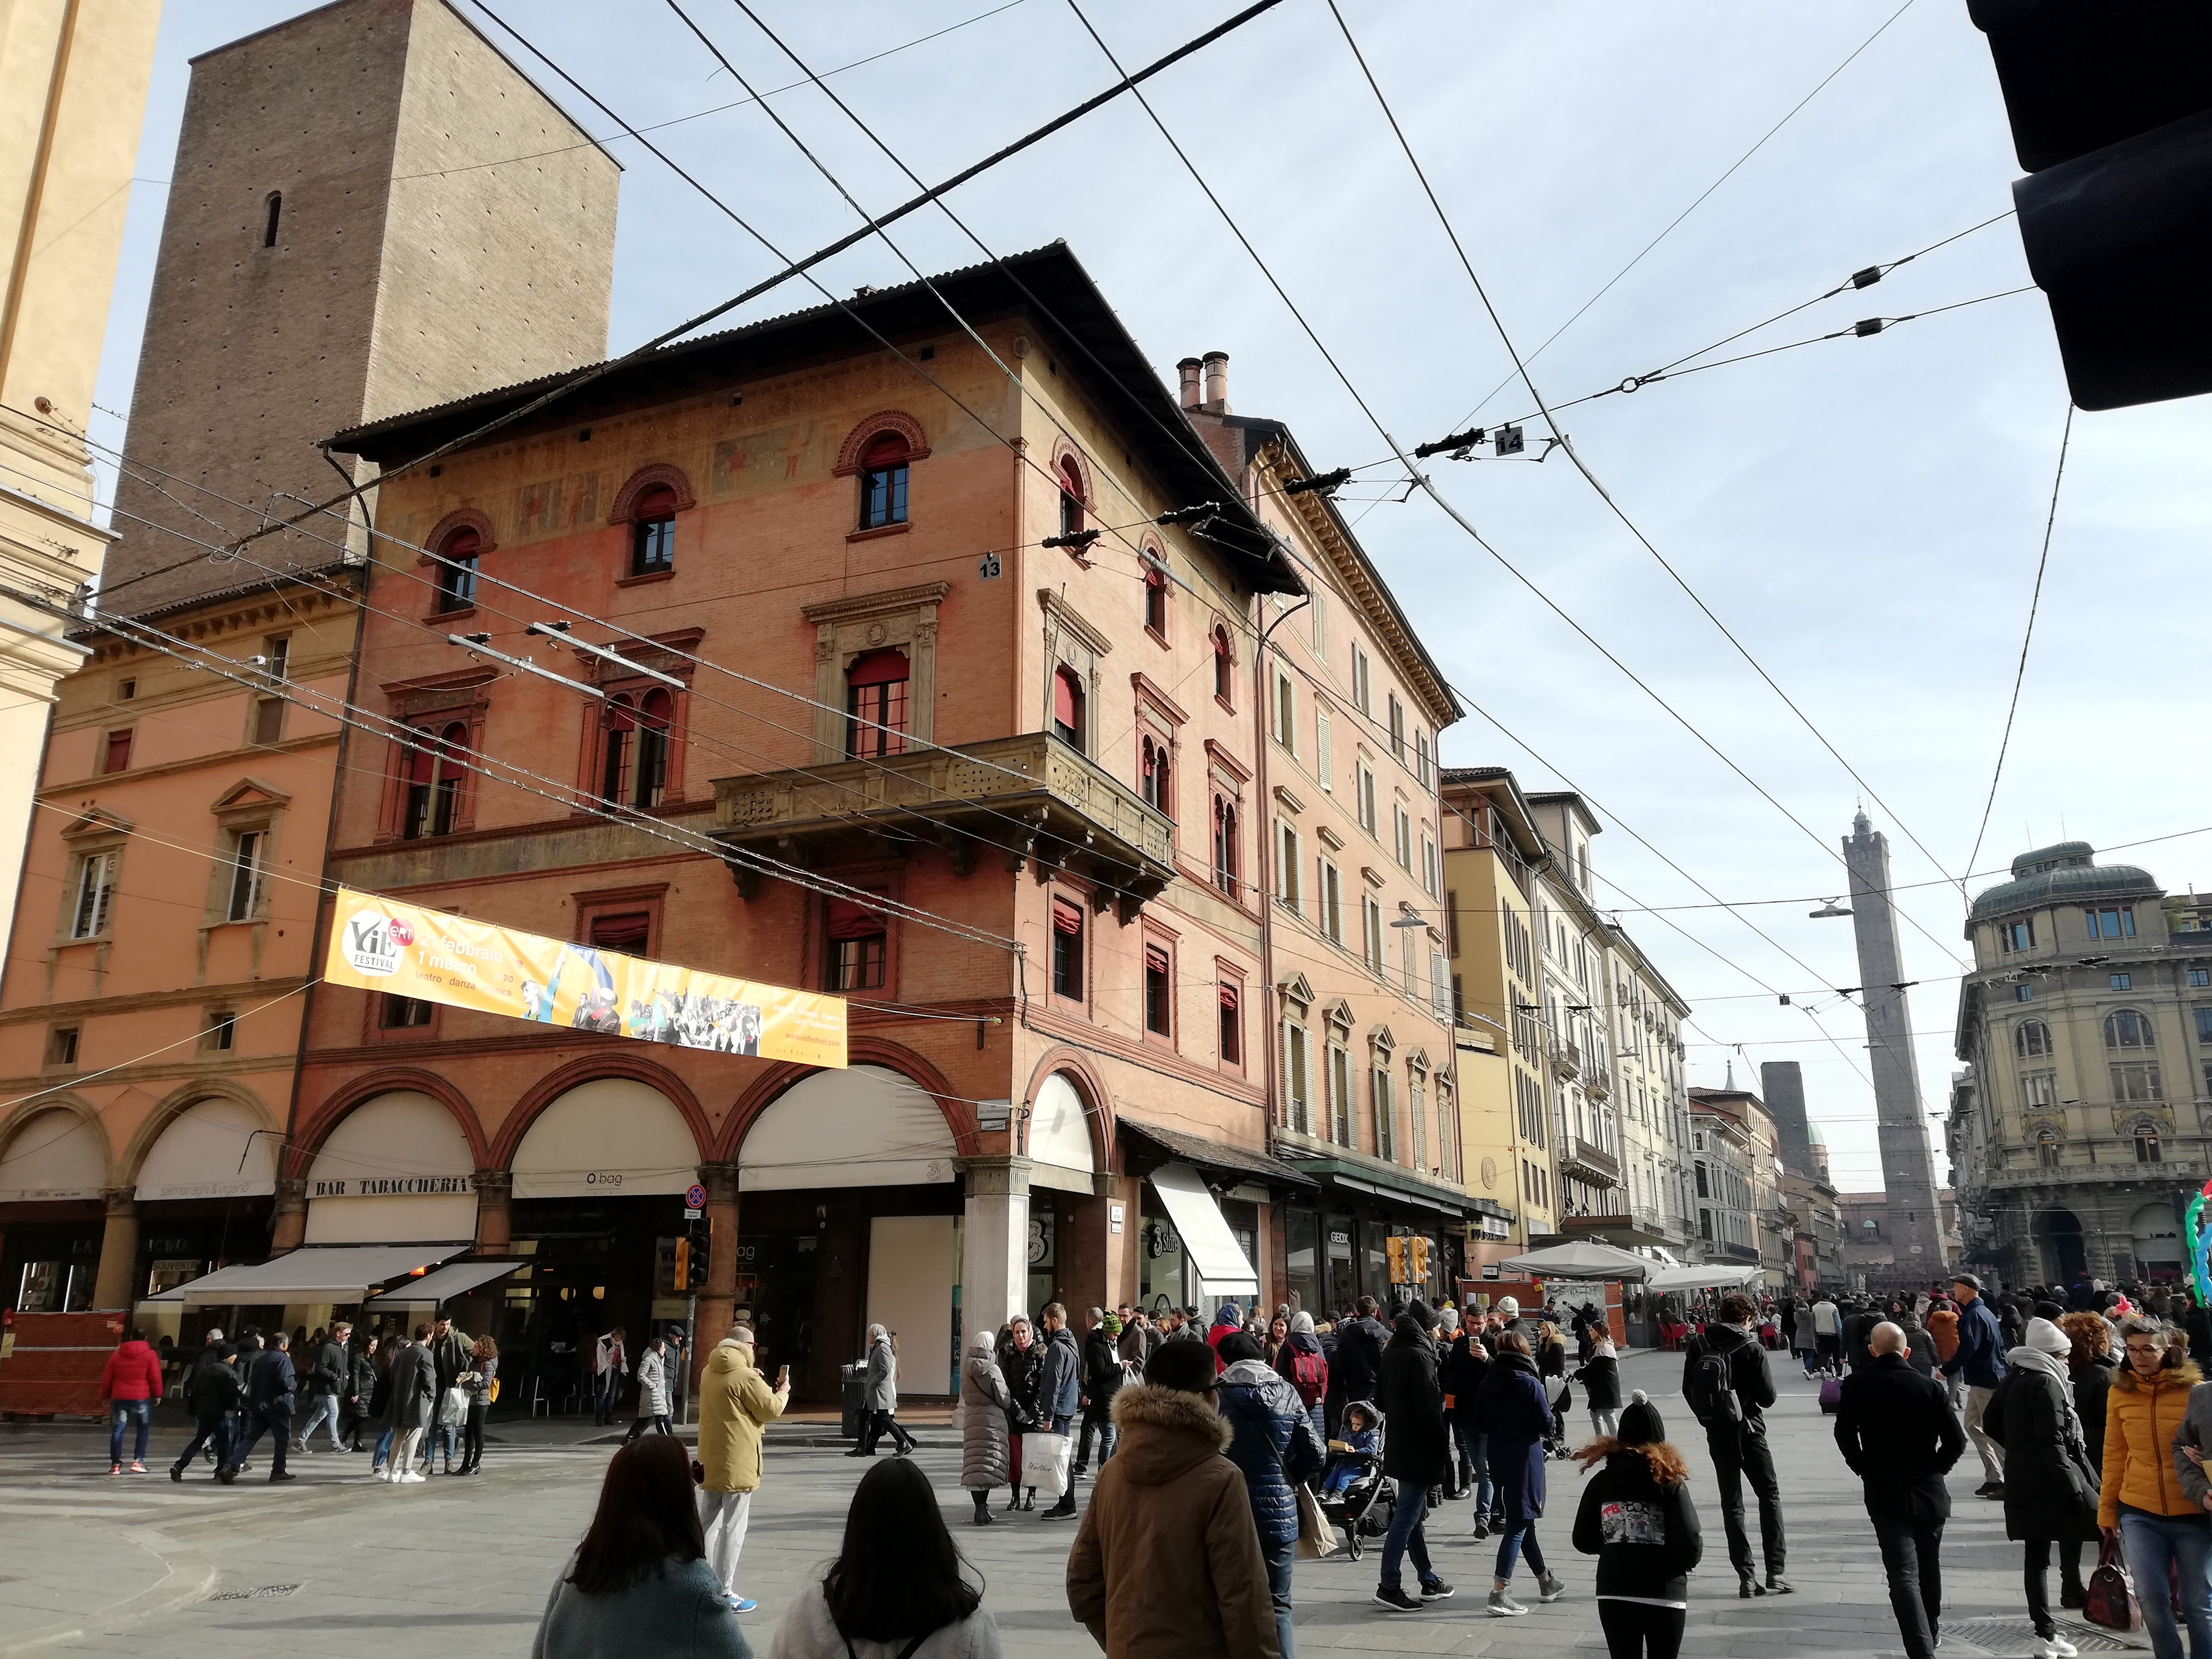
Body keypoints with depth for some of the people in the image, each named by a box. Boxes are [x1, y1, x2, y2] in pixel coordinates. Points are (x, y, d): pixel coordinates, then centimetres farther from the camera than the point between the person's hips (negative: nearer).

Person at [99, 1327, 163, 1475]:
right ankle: (138, 1461, 3)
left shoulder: (116, 1355, 9)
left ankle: (115, 1464, 5)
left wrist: (106, 1396, 21)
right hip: (142, 1398, -3)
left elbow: (107, 1378, 11)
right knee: (144, 1429, 9)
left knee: (117, 1430, 7)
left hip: (119, 1398, 3)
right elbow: (155, 1378, -5)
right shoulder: (150, 1355, -2)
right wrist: (157, 1395, 7)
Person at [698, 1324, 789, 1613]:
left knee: (708, 1523, 17)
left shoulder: (708, 1373, 6)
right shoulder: (746, 1377, -19)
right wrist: (784, 1389, 5)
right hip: (738, 1463, -8)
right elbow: (771, 1409, -12)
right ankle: (724, 1594, 2)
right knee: (733, 1528, -1)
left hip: (711, 1460, 8)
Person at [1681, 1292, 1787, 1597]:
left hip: (1717, 1434, 3)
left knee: (1731, 1503, 10)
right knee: (1769, 1495, 12)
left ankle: (1746, 1577, 8)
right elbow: (1768, 1397, -12)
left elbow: (1688, 1390, 1)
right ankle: (1775, 1572, 5)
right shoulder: (1752, 1349, -14)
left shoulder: (1698, 1345, -3)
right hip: (1748, 1432, -3)